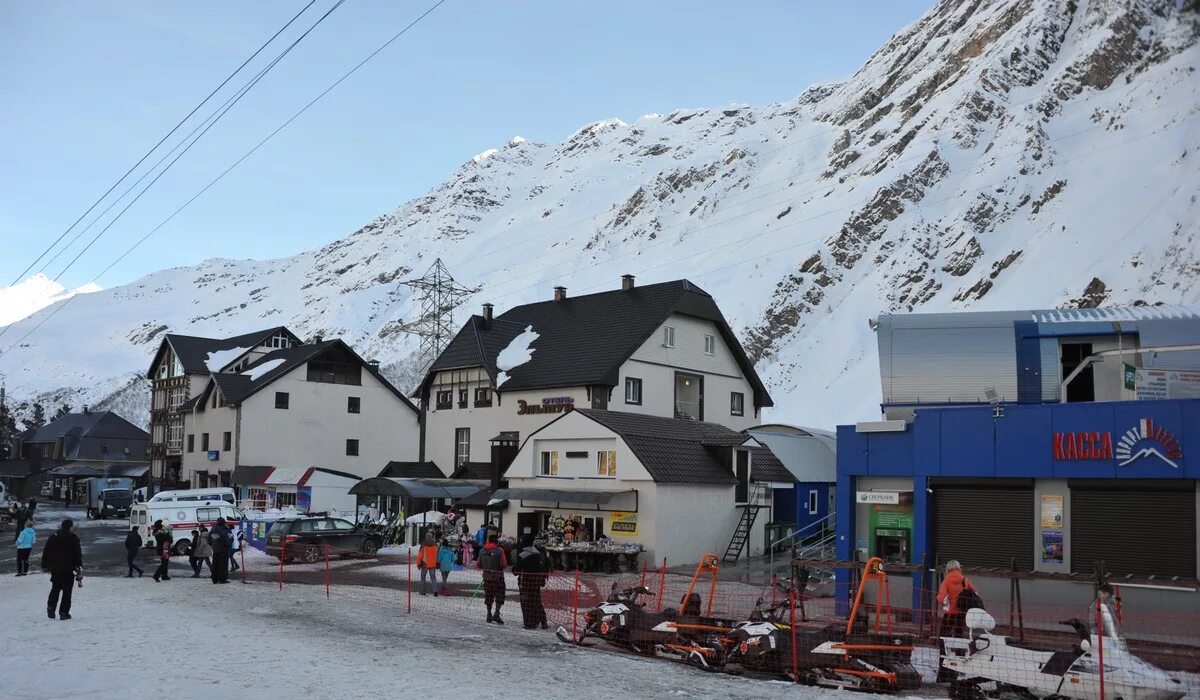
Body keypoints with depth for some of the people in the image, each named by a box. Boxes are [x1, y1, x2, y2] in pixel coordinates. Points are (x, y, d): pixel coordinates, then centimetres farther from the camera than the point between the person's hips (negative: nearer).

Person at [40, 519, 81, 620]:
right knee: (67, 591, 1)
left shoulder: (52, 537, 7)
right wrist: (79, 567, -3)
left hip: (55, 568, 4)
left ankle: (51, 607, 4)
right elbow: (78, 554, -7)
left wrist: (44, 565, 18)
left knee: (55, 589, 19)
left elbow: (46, 553, 10)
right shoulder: (73, 538, -6)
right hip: (69, 569, -4)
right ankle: (64, 612, -2)